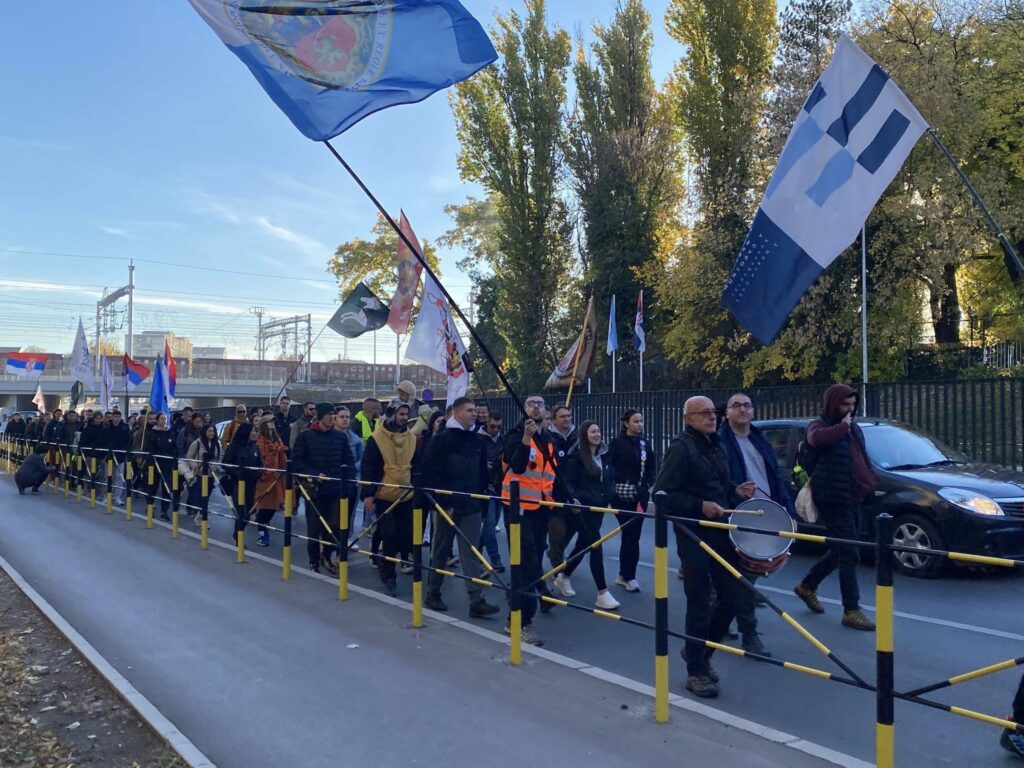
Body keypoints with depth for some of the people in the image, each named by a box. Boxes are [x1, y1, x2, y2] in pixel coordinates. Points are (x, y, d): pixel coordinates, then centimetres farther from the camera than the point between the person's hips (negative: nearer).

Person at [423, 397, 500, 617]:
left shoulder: (478, 441, 10)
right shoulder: (442, 440, -7)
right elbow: (432, 473, -11)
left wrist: (483, 500, 10)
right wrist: (442, 503, -15)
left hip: (471, 507, 4)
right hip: (446, 506, -4)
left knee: (471, 553, 0)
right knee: (440, 551, 8)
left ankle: (476, 601, -2)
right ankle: (432, 595, 22)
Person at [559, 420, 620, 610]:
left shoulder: (604, 454, 9)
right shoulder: (575, 455, -10)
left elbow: (609, 479, 19)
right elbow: (567, 481, -12)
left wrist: (610, 495, 6)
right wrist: (572, 499, -26)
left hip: (598, 506, 7)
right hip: (582, 507, -7)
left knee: (583, 545, 17)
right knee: (596, 546, -10)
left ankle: (563, 578, 37)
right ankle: (602, 593, -5)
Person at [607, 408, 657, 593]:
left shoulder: (645, 443, 11)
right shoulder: (616, 443, -4)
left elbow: (652, 468, 13)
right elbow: (609, 467, -9)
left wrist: (648, 485, -2)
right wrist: (620, 483, -19)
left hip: (640, 495, 5)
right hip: (621, 495, -5)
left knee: (634, 534, 8)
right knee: (630, 534, -6)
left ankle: (624, 574, 20)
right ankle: (628, 576, 5)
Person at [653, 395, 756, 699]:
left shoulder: (717, 445, 13)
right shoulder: (681, 448, -12)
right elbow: (662, 494, -17)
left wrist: (736, 490, 6)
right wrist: (700, 506, -24)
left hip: (722, 531, 8)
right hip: (694, 535, -8)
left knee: (732, 597, 10)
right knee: (700, 604, -1)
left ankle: (699, 651, 30)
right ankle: (696, 672, 14)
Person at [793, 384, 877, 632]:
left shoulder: (854, 429, 18)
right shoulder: (819, 425, -8)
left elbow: (863, 459, 28)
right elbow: (817, 439, -34)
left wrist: (871, 482, 17)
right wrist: (842, 426, -21)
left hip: (852, 498, 9)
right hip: (832, 500, -9)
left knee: (840, 551, 16)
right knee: (848, 553, -7)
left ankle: (807, 586, 32)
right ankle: (852, 611, 0)